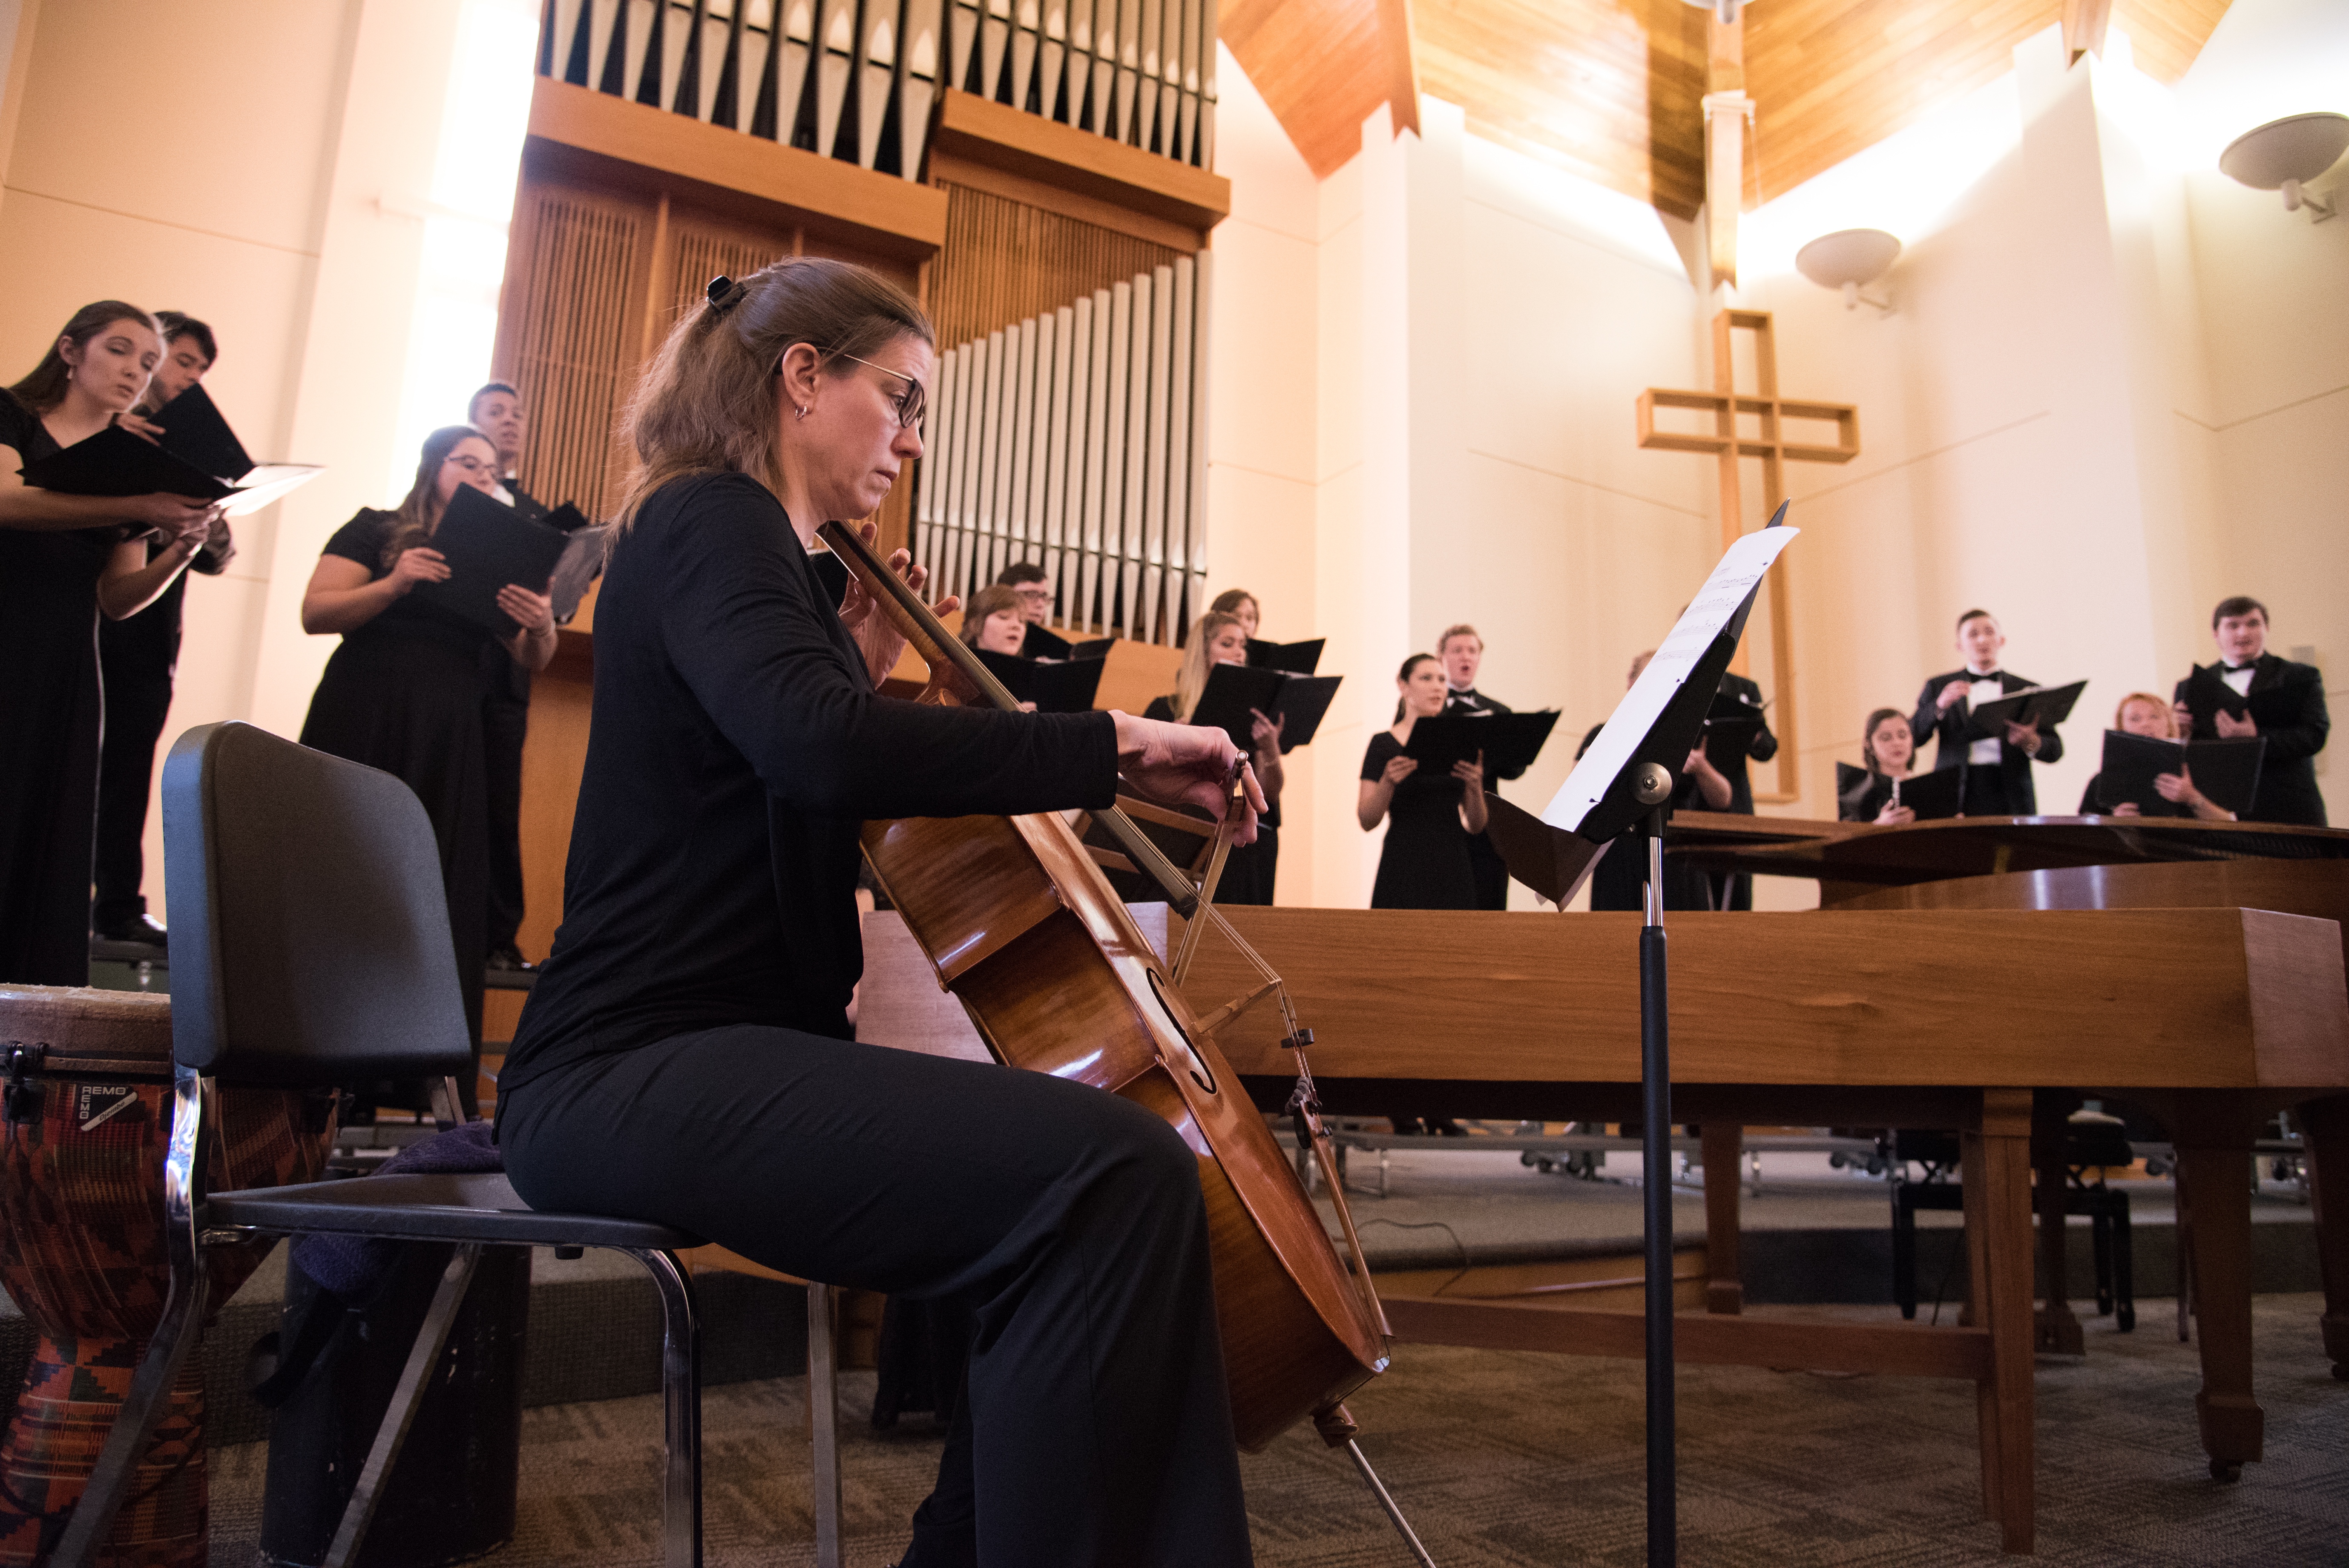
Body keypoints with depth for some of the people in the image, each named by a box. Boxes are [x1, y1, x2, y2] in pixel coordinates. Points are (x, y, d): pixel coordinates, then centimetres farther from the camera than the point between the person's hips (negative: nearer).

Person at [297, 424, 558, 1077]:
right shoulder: (375, 530, 6)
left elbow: (532, 659, 7)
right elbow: (315, 614, -5)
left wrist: (541, 625, -16)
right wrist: (393, 586, -20)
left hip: (448, 746, 3)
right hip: (361, 727, -3)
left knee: (441, 897, 0)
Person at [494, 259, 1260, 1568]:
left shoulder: (741, 542, 23)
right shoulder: (710, 517, -7)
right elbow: (822, 749, -29)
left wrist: (864, 678, 15)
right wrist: (1115, 746, -23)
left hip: (732, 1059, 11)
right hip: (632, 1076, -10)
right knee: (1117, 1173, -28)